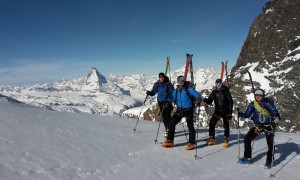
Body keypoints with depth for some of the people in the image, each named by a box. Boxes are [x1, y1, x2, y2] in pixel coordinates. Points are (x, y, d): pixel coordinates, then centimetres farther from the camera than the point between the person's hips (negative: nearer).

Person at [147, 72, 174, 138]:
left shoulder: (168, 84, -8)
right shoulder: (156, 84, 3)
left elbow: (172, 91, -11)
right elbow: (153, 92, 6)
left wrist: (168, 94, -31)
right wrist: (149, 93, -15)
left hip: (167, 102, -4)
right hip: (160, 102, 4)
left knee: (167, 116, -12)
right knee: (163, 117, 11)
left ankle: (169, 129, -7)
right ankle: (166, 129, 26)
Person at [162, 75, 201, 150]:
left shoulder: (189, 89, -9)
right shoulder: (176, 90, 6)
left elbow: (197, 95, -12)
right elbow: (173, 99, 1)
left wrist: (198, 101, -32)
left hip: (188, 110, -5)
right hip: (179, 110, 5)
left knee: (190, 126, -4)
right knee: (172, 123, 2)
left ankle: (192, 143, 9)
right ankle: (170, 141, 14)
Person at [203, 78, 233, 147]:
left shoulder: (225, 91, -4)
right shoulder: (214, 92, 4)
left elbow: (230, 101, -3)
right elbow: (210, 101, 2)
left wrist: (230, 111, -9)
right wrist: (206, 100, -21)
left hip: (225, 111, -2)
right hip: (217, 110, 3)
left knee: (226, 125, -2)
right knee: (212, 123, -6)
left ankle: (226, 139, 12)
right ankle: (212, 138, 6)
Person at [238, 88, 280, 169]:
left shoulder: (267, 103, -13)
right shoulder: (252, 104, -3)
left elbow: (275, 112, -16)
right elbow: (247, 115, -1)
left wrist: (276, 117, -38)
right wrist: (241, 114, -21)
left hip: (268, 125, -3)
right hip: (258, 126, 4)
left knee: (270, 143, -7)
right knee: (247, 139, -3)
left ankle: (269, 161, 14)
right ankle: (247, 158, 13)